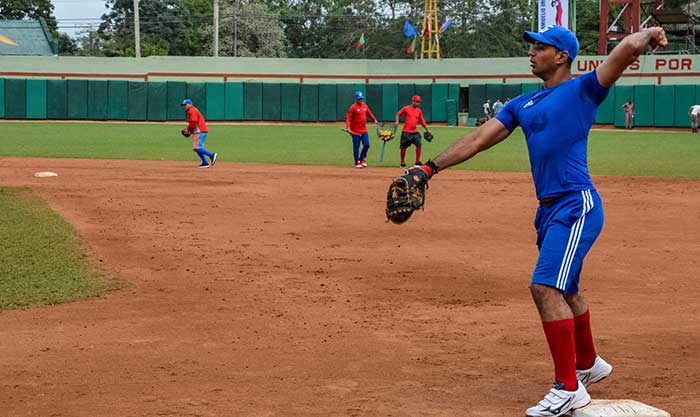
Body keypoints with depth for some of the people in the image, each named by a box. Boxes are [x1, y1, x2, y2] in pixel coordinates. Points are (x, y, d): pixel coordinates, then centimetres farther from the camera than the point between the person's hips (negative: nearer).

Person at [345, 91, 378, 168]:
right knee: (356, 147, 0)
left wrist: (374, 119, 9)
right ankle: (357, 162, 6)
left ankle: (362, 159, 16)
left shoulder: (365, 106, 9)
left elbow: (369, 113, 23)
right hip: (355, 131, -6)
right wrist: (348, 127, -26)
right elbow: (347, 117, -14)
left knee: (366, 144, 0)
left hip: (364, 130, 6)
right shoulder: (353, 107, -10)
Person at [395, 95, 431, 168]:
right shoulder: (406, 108, -3)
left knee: (419, 145, -8)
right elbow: (398, 114, 6)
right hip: (406, 132, -4)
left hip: (415, 132, 4)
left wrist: (427, 129, 12)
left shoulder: (419, 111, 9)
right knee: (403, 147, 0)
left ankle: (417, 162, 0)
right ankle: (402, 163, 14)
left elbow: (422, 121, 16)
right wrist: (397, 121, -11)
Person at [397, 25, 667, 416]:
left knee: (546, 287, -18)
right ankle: (589, 364, 41)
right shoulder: (524, 104, 18)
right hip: (549, 208, 9)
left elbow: (627, 49, -18)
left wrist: (646, 35, -2)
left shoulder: (582, 89, -3)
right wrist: (431, 167, 11)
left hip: (577, 205, -9)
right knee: (564, 291, 21)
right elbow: (479, 139, 15)